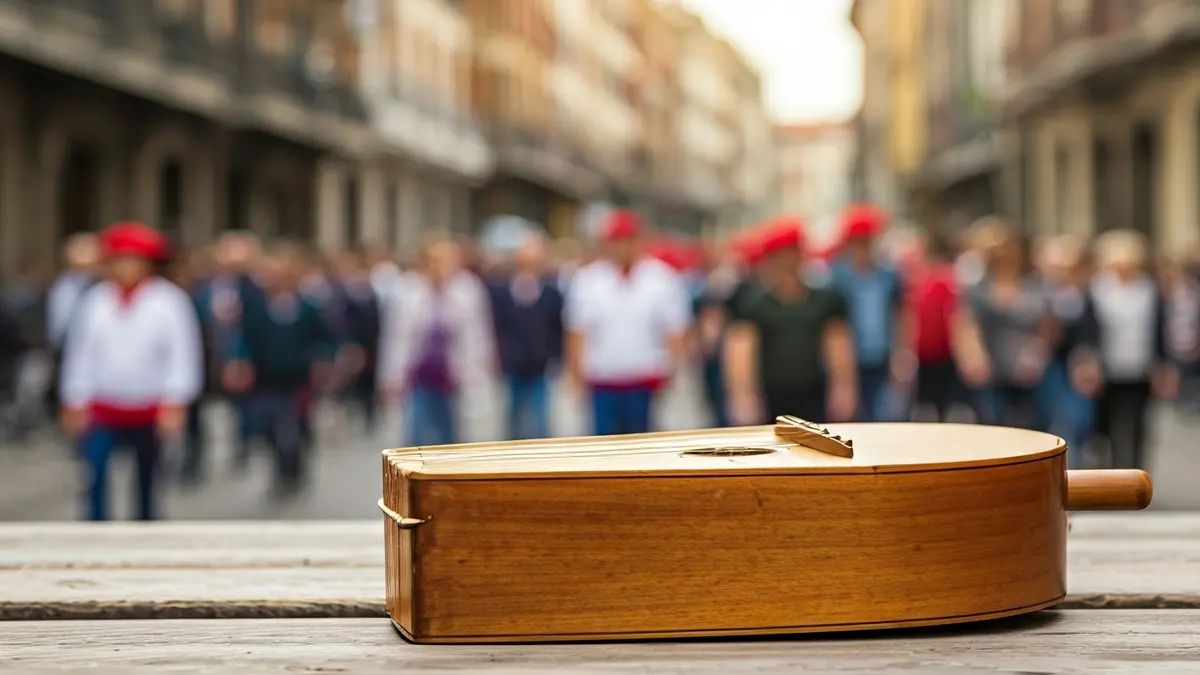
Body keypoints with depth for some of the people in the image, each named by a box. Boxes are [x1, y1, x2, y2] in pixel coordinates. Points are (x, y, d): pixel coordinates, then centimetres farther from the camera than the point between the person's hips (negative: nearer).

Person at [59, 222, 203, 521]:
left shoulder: (170, 301, -7)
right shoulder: (95, 300, 0)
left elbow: (182, 354, -8)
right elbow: (80, 353, 5)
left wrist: (175, 403, -12)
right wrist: (75, 403, 5)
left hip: (149, 410, -1)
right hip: (102, 408, 1)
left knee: (147, 482, 12)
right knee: (95, 476, -13)